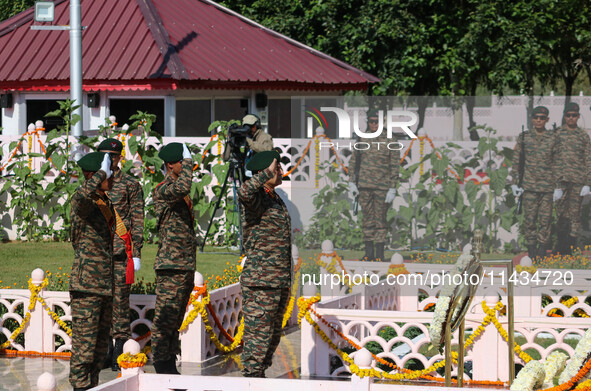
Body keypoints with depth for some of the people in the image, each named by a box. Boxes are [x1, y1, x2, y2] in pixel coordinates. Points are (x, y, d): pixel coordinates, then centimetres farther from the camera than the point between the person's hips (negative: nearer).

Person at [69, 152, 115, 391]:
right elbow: (84, 194, -38)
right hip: (86, 287, -9)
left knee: (100, 347, 12)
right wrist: (102, 172, -23)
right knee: (84, 347, -7)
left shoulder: (106, 203, 14)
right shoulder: (82, 203, -11)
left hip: (105, 288, 9)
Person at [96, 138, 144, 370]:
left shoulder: (130, 185, 1)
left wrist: (136, 253, -5)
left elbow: (137, 221, 0)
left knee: (120, 299, -3)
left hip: (120, 252, -4)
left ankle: (119, 353, 1)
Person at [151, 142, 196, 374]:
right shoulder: (162, 191, -10)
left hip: (186, 267, 9)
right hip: (170, 268, -9)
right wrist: (188, 161, -18)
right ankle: (161, 367, -6)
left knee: (175, 322, 12)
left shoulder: (182, 196, 19)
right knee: (164, 321, -7)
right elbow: (181, 188, -34)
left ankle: (170, 368, 17)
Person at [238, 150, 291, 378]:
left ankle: (260, 375, 22)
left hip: (280, 282, 9)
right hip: (260, 282, -9)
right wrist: (267, 174, -28)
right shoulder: (256, 200, -12)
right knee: (258, 334, -8)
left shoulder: (276, 201, 16)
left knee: (273, 336, 14)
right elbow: (244, 192, -40)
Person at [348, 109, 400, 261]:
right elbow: (353, 161, 14)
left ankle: (380, 253, 3)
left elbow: (395, 166, -2)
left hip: (382, 186, -3)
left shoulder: (389, 142, -1)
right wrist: (352, 182, 6)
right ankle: (369, 252, 10)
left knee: (380, 220, -1)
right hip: (364, 186, 3)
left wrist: (392, 189, -7)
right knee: (367, 219, 6)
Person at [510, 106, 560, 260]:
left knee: (545, 218, 0)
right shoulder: (524, 137, 5)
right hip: (529, 184, 0)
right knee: (530, 217, 0)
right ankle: (531, 249, 8)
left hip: (547, 184, 0)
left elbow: (556, 163, 7)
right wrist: (515, 182, 3)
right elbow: (516, 161, 8)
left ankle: (542, 250, 7)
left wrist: (558, 186, 3)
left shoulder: (553, 139, 4)